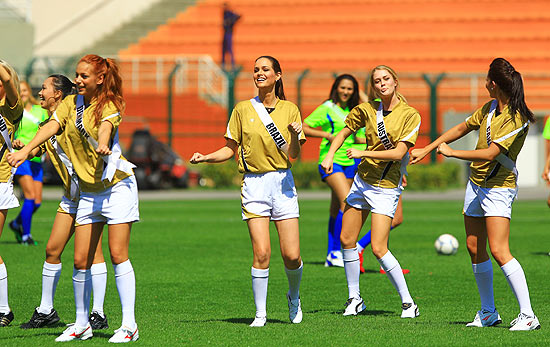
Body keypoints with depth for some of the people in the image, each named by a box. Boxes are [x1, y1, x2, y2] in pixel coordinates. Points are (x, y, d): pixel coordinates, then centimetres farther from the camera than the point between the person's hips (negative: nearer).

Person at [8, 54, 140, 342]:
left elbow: (106, 126, -27)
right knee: (80, 260, 1)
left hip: (117, 185, -5)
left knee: (118, 255, -9)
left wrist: (103, 144, -50)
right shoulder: (70, 103, 8)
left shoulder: (109, 105, -5)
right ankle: (81, 324, 14)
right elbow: (52, 126, -7)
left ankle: (129, 325, -6)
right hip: (88, 191, 5)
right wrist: (25, 150, -24)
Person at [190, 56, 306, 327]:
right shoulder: (243, 109, 5)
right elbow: (230, 149, 9)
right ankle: (260, 313, 0)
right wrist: (205, 157, -7)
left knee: (291, 255, -5)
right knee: (261, 253, -12)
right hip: (254, 184, -1)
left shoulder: (289, 109, 6)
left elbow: (293, 154, 2)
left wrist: (294, 135, -18)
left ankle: (294, 297, 25)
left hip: (282, 182, 1)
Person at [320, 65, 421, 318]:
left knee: (378, 249, -13)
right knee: (346, 240, 7)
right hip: (362, 181, 6)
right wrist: (329, 156, 1)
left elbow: (399, 153, -17)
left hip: (386, 187, -6)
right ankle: (354, 299, 21)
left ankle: (408, 302, -3)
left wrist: (363, 153, -19)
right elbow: (344, 133, 16)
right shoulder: (367, 110, 2)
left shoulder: (410, 115, -10)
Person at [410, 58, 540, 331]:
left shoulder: (518, 119, -20)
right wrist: (428, 149, 20)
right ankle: (488, 313, 19)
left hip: (499, 188, -8)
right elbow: (462, 128, 19)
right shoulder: (490, 108, 4)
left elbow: (490, 154, -26)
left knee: (499, 251, -17)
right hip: (476, 183, 8)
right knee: (474, 248, 9)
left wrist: (451, 153, -16)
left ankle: (527, 315, -15)